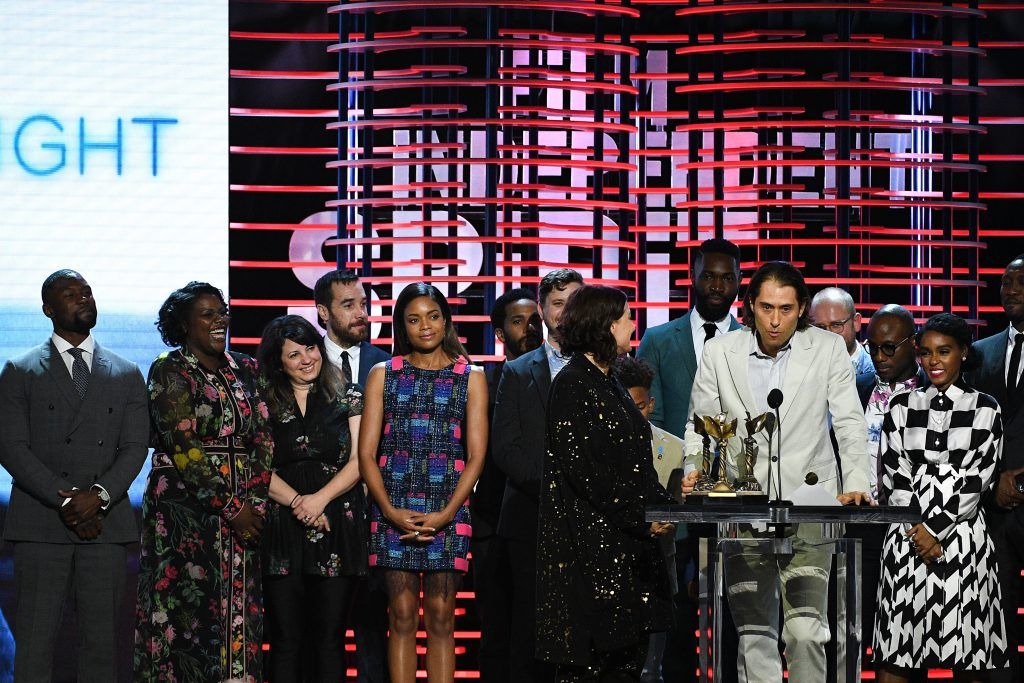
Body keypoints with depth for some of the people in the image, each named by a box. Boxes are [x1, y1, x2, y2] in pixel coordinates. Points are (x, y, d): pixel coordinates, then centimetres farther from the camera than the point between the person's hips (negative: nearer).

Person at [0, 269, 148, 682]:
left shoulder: (126, 376, 14)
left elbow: (134, 448, 6)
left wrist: (99, 495, -12)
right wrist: (64, 499, -13)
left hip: (105, 524, 2)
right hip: (40, 525, -2)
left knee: (101, 642, 2)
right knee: (34, 643, -4)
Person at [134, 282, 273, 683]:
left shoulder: (245, 370, 14)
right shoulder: (170, 371, -2)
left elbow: (264, 439, 8)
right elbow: (183, 447, -10)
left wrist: (254, 504, -7)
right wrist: (231, 509, -14)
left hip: (243, 511, 5)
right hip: (186, 510, -5)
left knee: (239, 613, 1)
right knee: (188, 614, -5)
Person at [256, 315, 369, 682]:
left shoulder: (348, 397, 8)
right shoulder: (264, 403, 9)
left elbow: (359, 460, -1)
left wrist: (320, 498, -13)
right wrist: (297, 502, -13)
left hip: (338, 525, 0)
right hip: (283, 526, 0)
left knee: (329, 638, 1)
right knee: (286, 641, 0)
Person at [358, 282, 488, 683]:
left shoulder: (470, 378, 9)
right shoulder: (383, 375, 10)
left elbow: (476, 457, 2)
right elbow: (366, 454, 4)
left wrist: (446, 514, -10)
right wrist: (390, 511, -9)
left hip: (447, 510, -1)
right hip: (393, 509, 1)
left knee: (440, 618, -1)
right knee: (402, 616, -1)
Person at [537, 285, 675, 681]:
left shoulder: (610, 386, 18)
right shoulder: (572, 385, -10)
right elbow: (584, 469, -17)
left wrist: (663, 507, 5)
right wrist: (642, 517, -15)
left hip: (630, 543, 9)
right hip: (591, 542, -9)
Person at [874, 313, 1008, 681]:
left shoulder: (984, 409, 5)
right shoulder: (902, 406, 11)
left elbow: (978, 479, -2)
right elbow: (895, 475, 5)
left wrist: (935, 529, -8)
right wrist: (919, 532, -6)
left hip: (963, 533, -2)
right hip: (908, 534, 2)